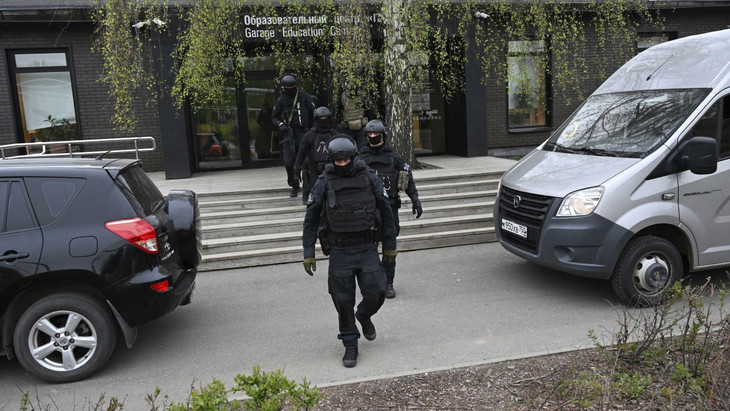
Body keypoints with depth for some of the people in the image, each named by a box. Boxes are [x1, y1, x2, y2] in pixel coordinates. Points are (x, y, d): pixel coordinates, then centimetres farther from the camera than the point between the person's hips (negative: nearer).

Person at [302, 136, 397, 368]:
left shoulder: (369, 178, -1)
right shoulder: (324, 183, -3)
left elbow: (386, 212, 6)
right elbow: (311, 219, 1)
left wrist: (390, 246, 8)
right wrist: (308, 253, -2)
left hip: (368, 249, 1)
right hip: (339, 252, 0)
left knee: (376, 293, -3)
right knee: (343, 300, 4)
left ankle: (364, 316, 32)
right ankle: (350, 346, 23)